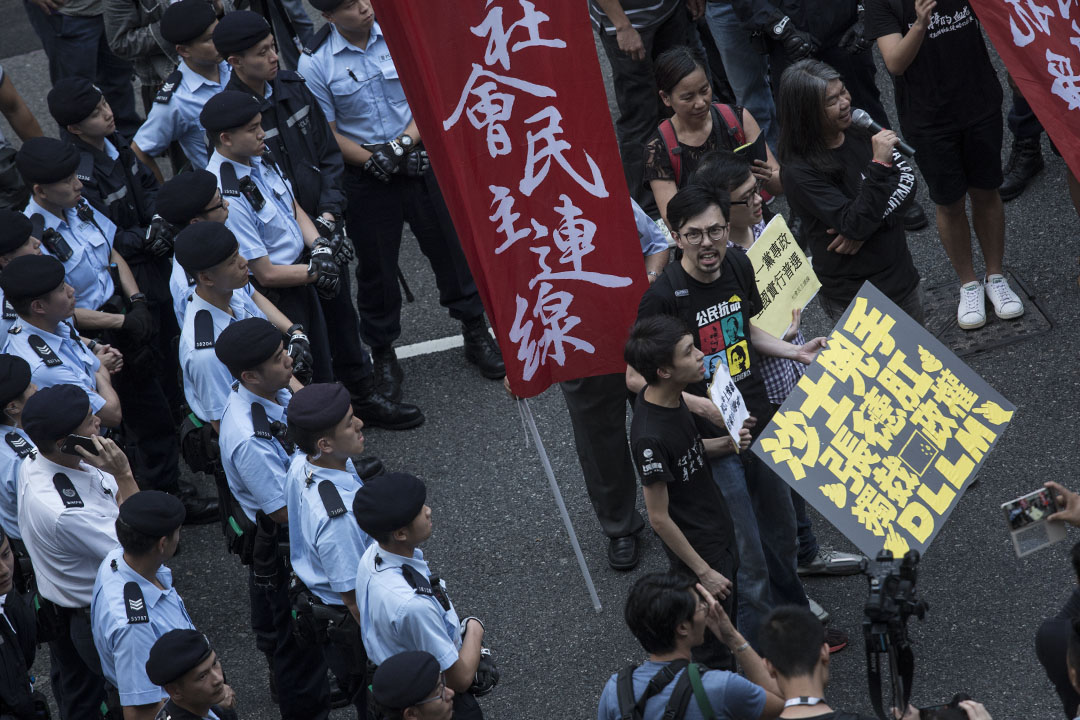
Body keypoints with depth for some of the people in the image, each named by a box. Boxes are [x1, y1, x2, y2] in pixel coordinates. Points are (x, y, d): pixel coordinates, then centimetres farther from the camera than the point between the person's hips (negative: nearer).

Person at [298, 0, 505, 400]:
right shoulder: (315, 63, -13)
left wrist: (403, 143, -17)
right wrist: (371, 159, -20)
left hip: (420, 161, 2)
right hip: (365, 179, -2)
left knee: (449, 245, 12)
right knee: (375, 267, 9)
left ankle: (475, 332, 31)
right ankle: (382, 355, 27)